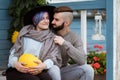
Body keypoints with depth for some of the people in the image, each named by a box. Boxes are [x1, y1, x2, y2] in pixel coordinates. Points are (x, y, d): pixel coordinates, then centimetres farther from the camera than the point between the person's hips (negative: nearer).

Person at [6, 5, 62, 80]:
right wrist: (15, 63, -17)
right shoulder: (25, 32, 10)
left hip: (38, 70, 1)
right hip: (19, 69, -1)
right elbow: (14, 51, 7)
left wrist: (44, 65, -24)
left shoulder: (52, 37, 11)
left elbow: (54, 57, 0)